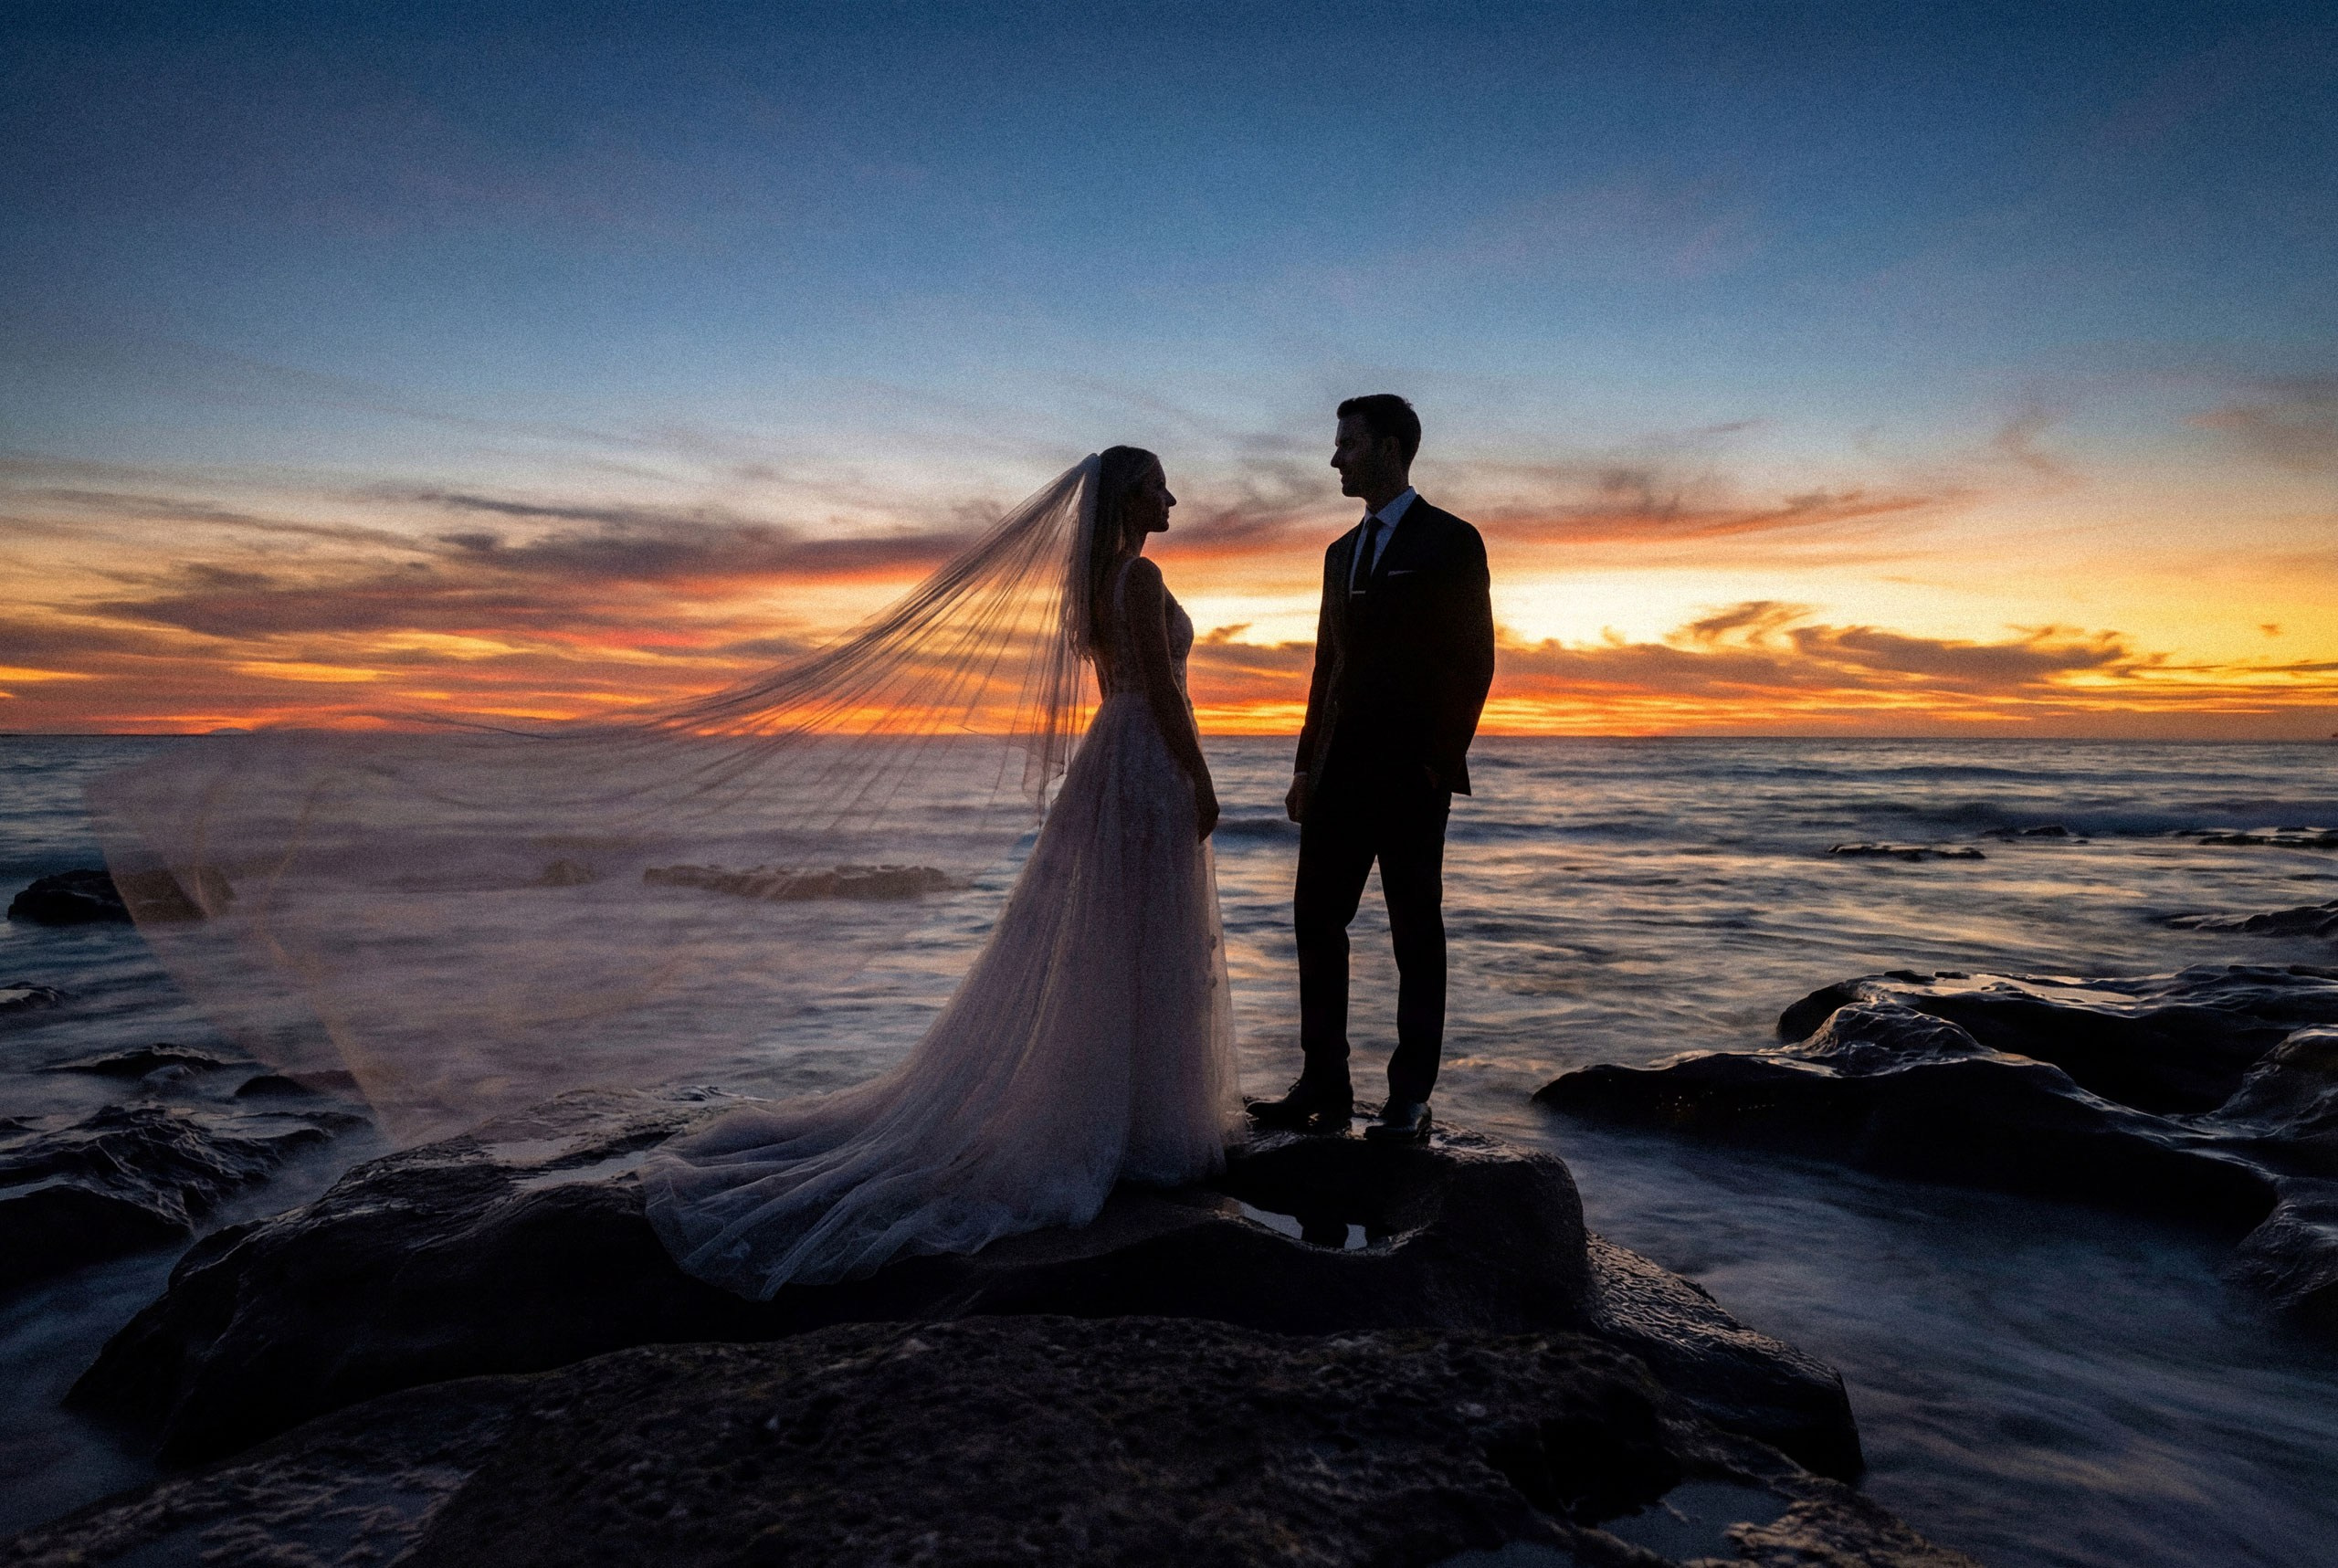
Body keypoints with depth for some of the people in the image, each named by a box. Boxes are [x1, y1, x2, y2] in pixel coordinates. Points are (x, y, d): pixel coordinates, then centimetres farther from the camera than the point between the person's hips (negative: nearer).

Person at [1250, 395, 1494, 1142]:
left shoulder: (1451, 542, -1)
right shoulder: (1342, 552, 19)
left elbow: (1474, 662, -6)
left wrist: (1440, 763, -13)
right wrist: (1307, 765, 13)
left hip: (1410, 772, -7)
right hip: (1340, 771, 7)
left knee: (1416, 932, 1)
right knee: (1316, 920, 4)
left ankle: (1410, 1100, 8)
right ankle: (1324, 1088, 12)